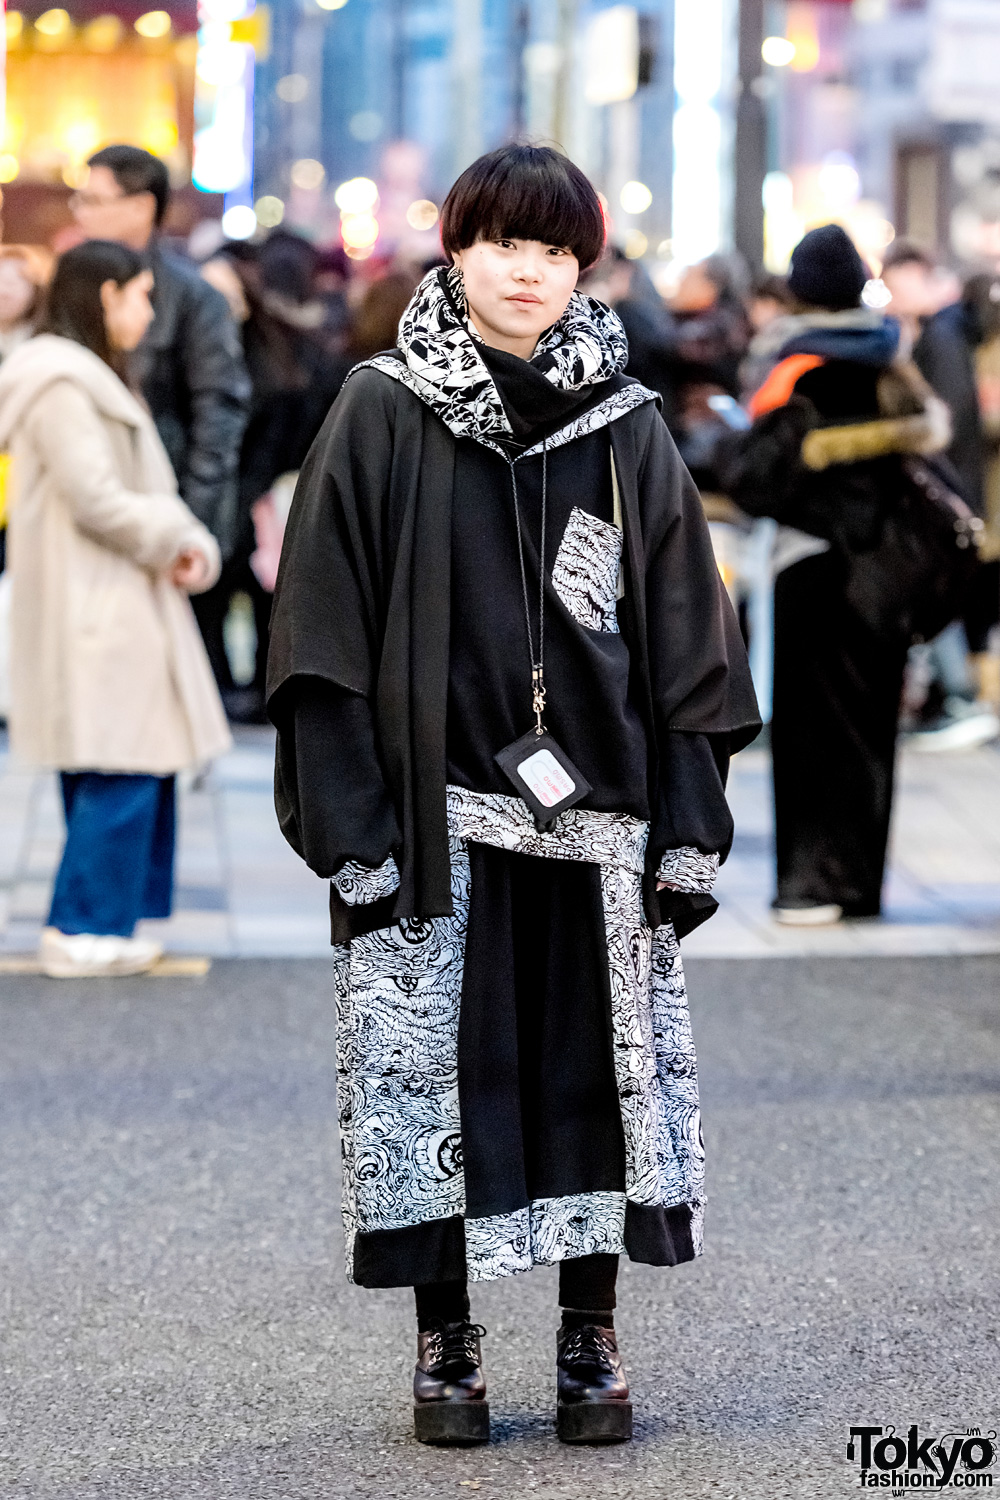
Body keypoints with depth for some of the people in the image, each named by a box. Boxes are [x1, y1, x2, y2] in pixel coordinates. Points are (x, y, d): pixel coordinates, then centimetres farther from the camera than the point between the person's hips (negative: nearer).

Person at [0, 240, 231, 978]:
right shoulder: (62, 385, -14)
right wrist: (173, 539, -7)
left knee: (143, 770, 10)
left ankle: (100, 926, 14)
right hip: (93, 607, -11)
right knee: (119, 773, -10)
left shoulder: (95, 380, 21)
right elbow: (95, 499, -20)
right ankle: (85, 931, -5)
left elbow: (147, 490, 20)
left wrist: (191, 545, 2)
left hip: (124, 605, 11)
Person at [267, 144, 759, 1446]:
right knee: (432, 1070, 1)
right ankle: (446, 1342, 14)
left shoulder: (628, 428, 6)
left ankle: (591, 1338, 17)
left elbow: (689, 644, 6)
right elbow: (326, 633, -3)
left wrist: (687, 832, -1)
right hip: (436, 813, -2)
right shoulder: (382, 415, 0)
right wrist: (352, 830, -10)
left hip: (594, 814, 2)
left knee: (597, 1066, 5)